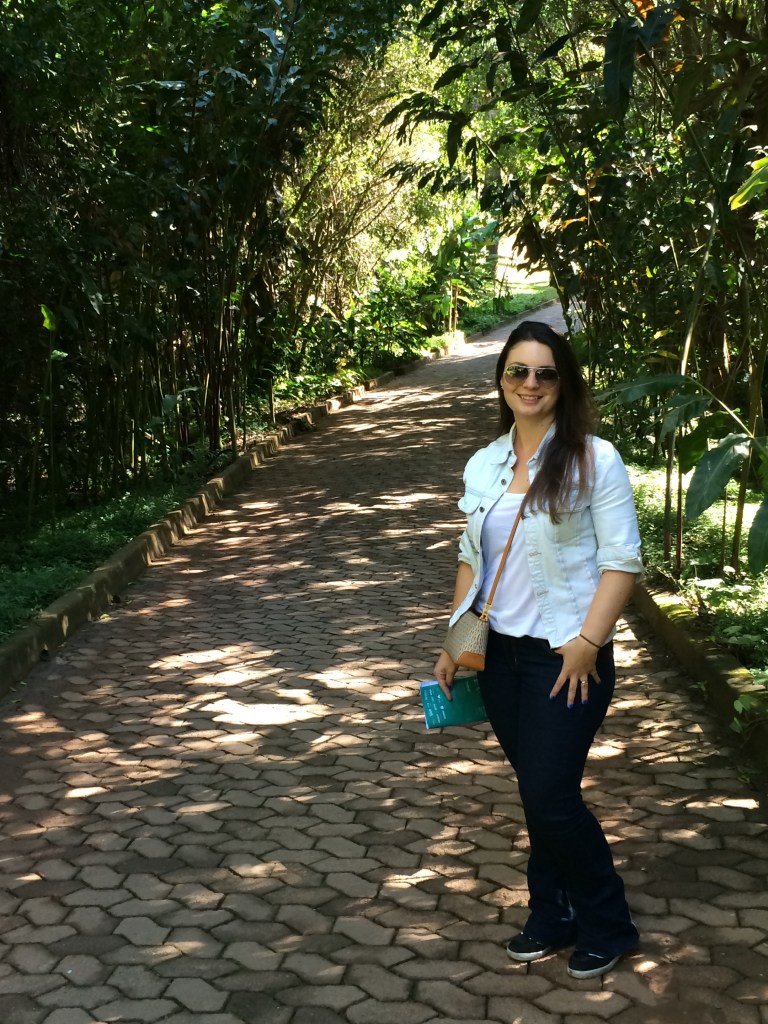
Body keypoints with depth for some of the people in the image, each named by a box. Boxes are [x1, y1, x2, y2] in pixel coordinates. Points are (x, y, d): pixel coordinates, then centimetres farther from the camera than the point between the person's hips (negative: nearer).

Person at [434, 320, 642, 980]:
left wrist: (587, 642, -17)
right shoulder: (483, 466, 8)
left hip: (566, 658, -5)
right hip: (501, 653, 5)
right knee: (537, 795, 13)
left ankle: (608, 927, 17)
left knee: (551, 798, -4)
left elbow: (622, 561, -11)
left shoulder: (592, 459, -9)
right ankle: (553, 920, 29)